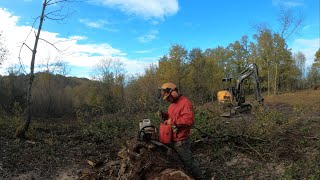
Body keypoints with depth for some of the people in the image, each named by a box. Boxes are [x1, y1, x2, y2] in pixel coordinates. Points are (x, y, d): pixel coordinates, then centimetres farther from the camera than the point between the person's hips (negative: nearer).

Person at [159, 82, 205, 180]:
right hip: (173, 140, 10)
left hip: (181, 141, -10)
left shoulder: (185, 103, -21)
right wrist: (164, 115, 1)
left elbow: (189, 120, -32)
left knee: (189, 163, 1)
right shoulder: (172, 104, 9)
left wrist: (172, 121, -25)